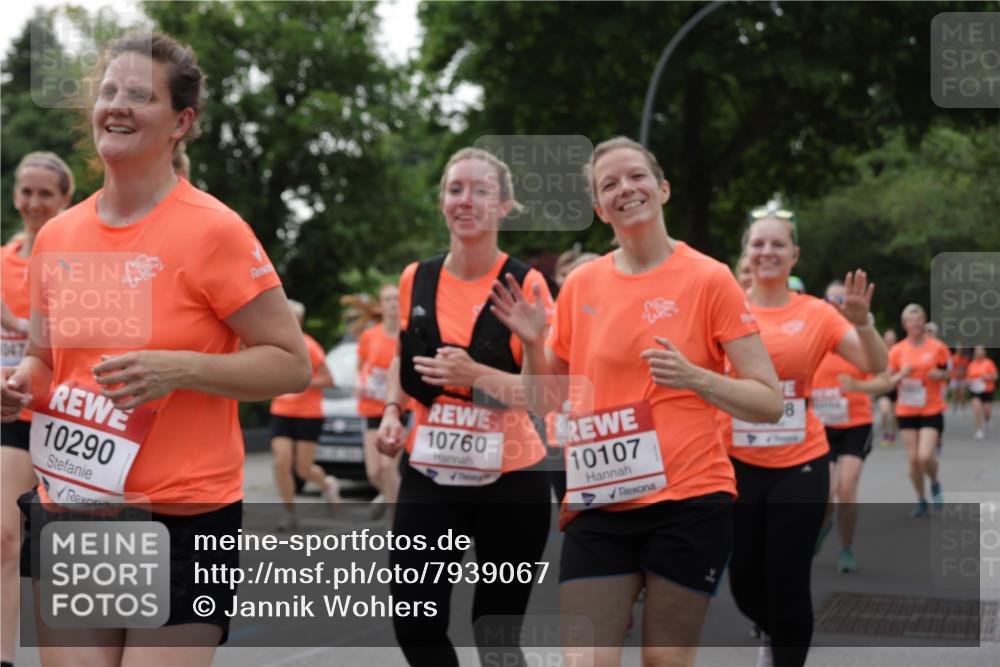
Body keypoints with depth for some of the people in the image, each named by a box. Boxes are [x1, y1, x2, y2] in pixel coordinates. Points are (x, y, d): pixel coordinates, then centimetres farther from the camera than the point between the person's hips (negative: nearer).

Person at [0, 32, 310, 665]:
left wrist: (178, 368, -21)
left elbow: (293, 364, -9)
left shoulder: (212, 230, -10)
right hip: (66, 508, 5)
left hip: (183, 520, -5)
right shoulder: (56, 236, 8)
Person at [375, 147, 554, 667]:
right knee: (415, 625, -7)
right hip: (430, 475, 3)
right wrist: (391, 413, 4)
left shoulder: (526, 285, -8)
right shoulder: (416, 279, 3)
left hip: (510, 478, -3)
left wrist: (477, 375, -26)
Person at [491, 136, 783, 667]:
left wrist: (695, 378, -20)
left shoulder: (709, 278, -3)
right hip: (598, 505, 3)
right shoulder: (580, 285, 7)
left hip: (689, 501, -3)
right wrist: (532, 343, -2)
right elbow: (545, 402, 16)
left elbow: (769, 403, -5)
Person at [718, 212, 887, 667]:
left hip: (800, 465, -1)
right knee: (744, 579, 9)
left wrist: (862, 323, -21)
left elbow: (876, 366, -4)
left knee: (789, 581, -1)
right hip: (738, 463, 1)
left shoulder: (816, 314, -1)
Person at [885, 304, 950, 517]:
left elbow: (948, 373, 8)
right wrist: (901, 375, -16)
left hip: (932, 410, -2)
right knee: (913, 459, 0)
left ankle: (935, 484, 17)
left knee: (925, 456, -16)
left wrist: (940, 374, -14)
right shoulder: (897, 350, 0)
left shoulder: (937, 347, -3)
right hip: (906, 411, 2)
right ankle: (921, 500, 20)